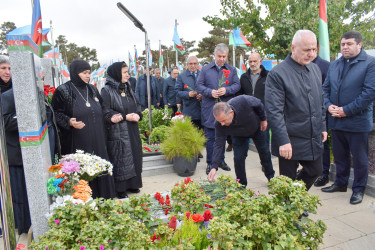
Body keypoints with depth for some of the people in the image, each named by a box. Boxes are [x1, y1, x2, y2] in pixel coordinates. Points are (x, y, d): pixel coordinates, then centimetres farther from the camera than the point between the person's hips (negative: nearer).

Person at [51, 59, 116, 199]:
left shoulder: (92, 89, 14)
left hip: (97, 141, 6)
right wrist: (69, 122, -23)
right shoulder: (63, 91, -5)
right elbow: (57, 114, -7)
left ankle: (102, 198, 23)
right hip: (77, 143, -5)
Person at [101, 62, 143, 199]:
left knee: (134, 157, 12)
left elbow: (137, 105, 17)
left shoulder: (128, 88, 12)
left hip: (132, 132, 7)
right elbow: (106, 113, -15)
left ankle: (132, 184, 26)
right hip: (117, 134, -7)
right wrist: (125, 117, -18)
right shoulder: (106, 91, -9)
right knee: (119, 161, 0)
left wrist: (137, 114, -5)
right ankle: (120, 189, 14)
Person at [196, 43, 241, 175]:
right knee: (210, 138, 1)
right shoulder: (205, 69, 5)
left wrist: (226, 90, -16)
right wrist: (210, 92, -16)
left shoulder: (232, 70, 10)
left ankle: (221, 160, 26)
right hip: (209, 110, -2)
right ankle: (210, 163, 12)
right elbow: (198, 85, 1)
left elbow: (237, 85, 3)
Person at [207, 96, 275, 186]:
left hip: (257, 128, 0)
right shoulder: (219, 125, -38)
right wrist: (214, 167, -41)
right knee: (238, 158, -10)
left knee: (264, 152, 15)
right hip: (239, 136, 0)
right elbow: (218, 144, -34)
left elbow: (259, 104, -23)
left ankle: (271, 177, 38)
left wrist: (263, 119, -9)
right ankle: (241, 185, 12)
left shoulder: (243, 101, -45)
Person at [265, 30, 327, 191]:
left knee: (315, 171, 18)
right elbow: (274, 112, -19)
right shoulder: (277, 74, -16)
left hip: (314, 139, 7)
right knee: (288, 184, 7)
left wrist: (322, 126, 15)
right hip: (290, 142, -7)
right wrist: (283, 141, -21)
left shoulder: (315, 69, 9)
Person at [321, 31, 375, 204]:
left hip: (358, 121, -5)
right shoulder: (334, 65, 11)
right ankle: (340, 183, 36)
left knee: (359, 158, 8)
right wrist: (329, 105, -7)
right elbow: (326, 88, 12)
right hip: (336, 120, 6)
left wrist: (347, 110, -18)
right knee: (339, 155, 18)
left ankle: (358, 189, 25)